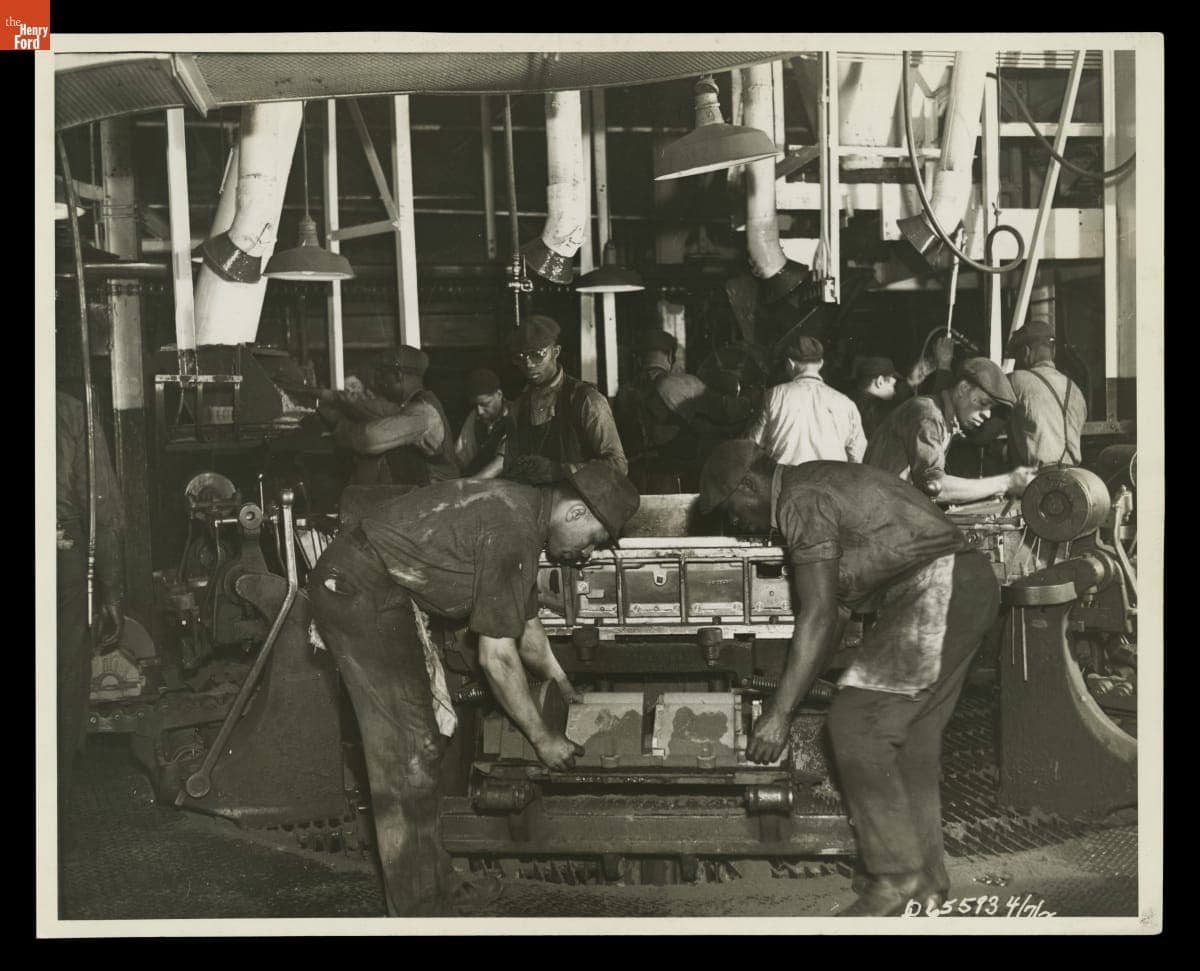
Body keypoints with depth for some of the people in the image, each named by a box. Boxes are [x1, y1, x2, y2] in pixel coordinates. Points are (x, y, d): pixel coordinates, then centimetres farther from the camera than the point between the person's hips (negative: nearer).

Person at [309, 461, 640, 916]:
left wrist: (568, 691, 26)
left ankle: (431, 891, 23)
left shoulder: (522, 511, 8)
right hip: (359, 589, -11)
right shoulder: (512, 534, -23)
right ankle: (419, 910, 2)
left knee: (418, 746, 14)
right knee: (406, 752, -7)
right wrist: (542, 737, -9)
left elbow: (526, 626, 20)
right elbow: (497, 657, -19)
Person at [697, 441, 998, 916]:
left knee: (856, 725, -9)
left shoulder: (801, 502, -12)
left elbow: (818, 616, -18)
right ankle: (926, 882, 19)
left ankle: (895, 876, -2)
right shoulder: (818, 481, 18)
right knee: (913, 738, 12)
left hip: (934, 589, -10)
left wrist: (779, 712, -17)